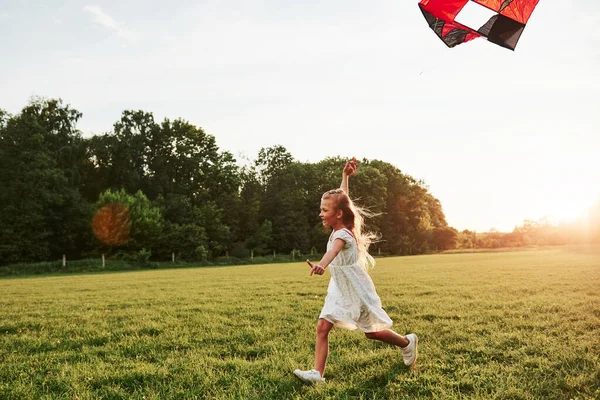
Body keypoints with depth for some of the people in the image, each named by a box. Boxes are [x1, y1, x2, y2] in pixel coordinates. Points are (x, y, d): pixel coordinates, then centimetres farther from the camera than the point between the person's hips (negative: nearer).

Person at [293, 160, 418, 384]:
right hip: (340, 291, 8)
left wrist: (321, 265, -71)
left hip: (357, 290, -8)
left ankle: (408, 343, 35)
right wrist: (345, 176, 15)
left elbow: (334, 251, -52)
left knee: (372, 332, 11)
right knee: (322, 327, -8)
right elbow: (342, 199, 14)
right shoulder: (339, 228, -1)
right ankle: (317, 373, -9)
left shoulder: (342, 234, -27)